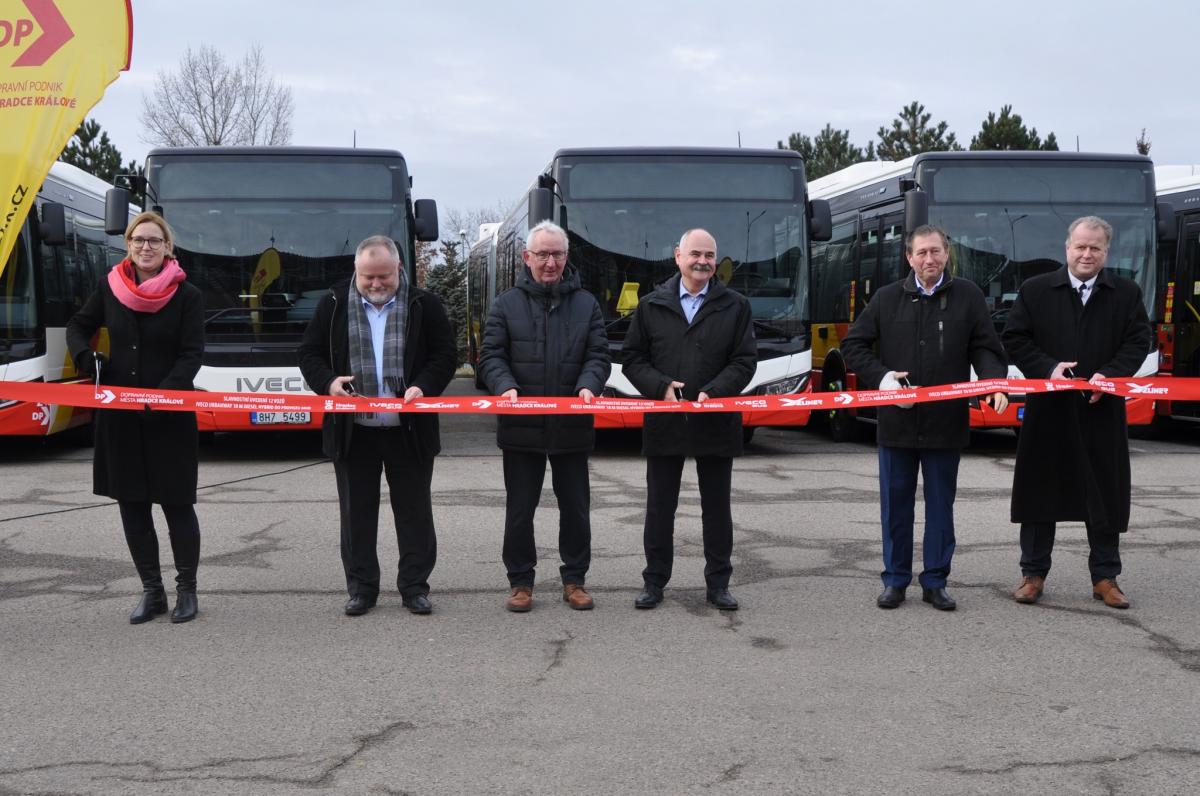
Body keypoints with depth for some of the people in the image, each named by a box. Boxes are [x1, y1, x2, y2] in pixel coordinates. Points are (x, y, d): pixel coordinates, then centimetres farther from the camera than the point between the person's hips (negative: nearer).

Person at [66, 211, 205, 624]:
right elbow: (78, 326, 19)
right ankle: (151, 591, 19)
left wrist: (164, 394, -23)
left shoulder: (187, 295, -6)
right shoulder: (109, 288, 3)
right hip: (119, 413, 4)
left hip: (170, 416, -4)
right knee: (131, 502, 8)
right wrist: (84, 357, -2)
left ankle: (187, 590, 14)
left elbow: (191, 355, -9)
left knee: (177, 502, 0)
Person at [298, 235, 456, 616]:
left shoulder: (423, 304, 0)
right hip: (352, 429, 1)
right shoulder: (334, 303, 3)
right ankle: (361, 588, 19)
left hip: (409, 429, -1)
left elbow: (444, 355, 1)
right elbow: (310, 353, 6)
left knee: (414, 511, 6)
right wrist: (328, 382, -14)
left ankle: (414, 586, 17)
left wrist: (423, 387, -16)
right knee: (357, 513, 8)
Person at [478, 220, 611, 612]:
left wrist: (588, 385, -17)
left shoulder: (586, 304, 7)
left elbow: (598, 355, 3)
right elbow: (491, 355, 0)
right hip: (521, 427, -1)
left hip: (572, 426, 1)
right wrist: (505, 386, -19)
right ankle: (520, 581, 18)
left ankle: (574, 579, 22)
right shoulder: (507, 304, 4)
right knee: (519, 509, 6)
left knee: (575, 507, 9)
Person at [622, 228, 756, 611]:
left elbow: (744, 361, -1)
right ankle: (654, 582, 17)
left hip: (716, 422, 0)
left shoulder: (735, 307, 4)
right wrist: (661, 387, -12)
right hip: (664, 421, 0)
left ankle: (718, 583, 18)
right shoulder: (651, 306, 6)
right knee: (659, 506, 7)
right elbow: (633, 360, 5)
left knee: (717, 507, 8)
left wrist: (712, 392, -16)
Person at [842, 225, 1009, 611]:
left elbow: (986, 348, 3)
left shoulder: (968, 296, 4)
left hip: (946, 423, 0)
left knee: (941, 505, 8)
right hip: (897, 421, 1)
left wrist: (994, 384, -16)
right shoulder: (888, 298, 5)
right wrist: (881, 377, -7)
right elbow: (852, 345, 8)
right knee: (896, 503, 8)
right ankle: (895, 580, 18)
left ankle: (935, 581, 18)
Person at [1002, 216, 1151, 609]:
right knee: (1040, 491, 5)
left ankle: (1105, 577, 16)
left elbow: (1139, 341, 2)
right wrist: (1047, 368, -13)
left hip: (1102, 411, 1)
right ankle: (1033, 573, 15)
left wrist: (1109, 374, -15)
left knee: (1105, 495, 5)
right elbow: (1014, 338, 2)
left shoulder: (1127, 293, 6)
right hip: (1048, 409, 0)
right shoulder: (1035, 290, 4)